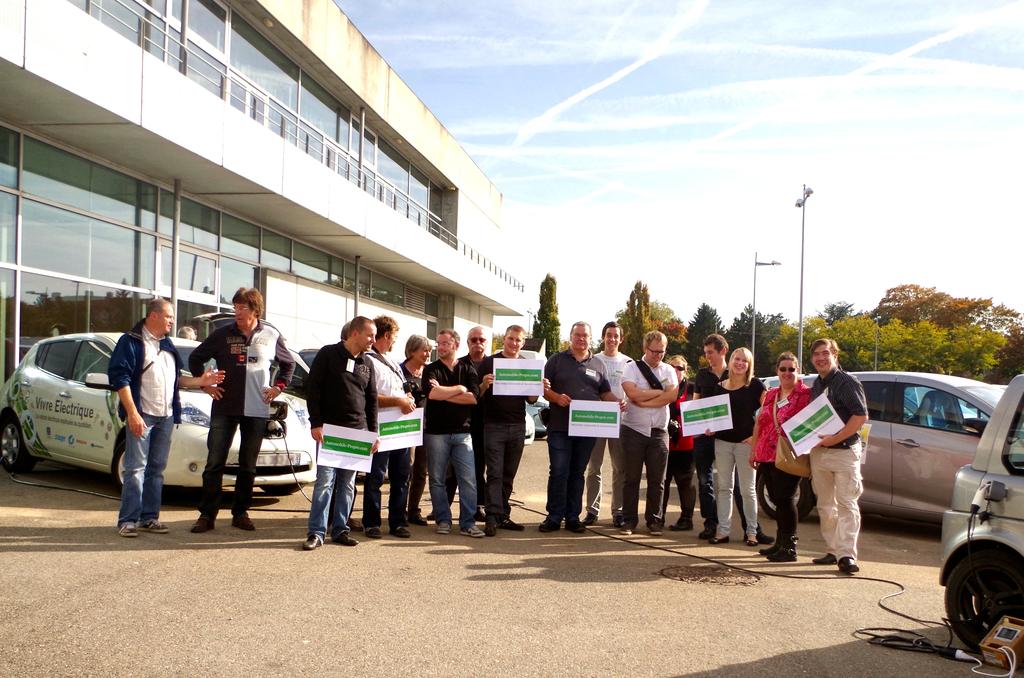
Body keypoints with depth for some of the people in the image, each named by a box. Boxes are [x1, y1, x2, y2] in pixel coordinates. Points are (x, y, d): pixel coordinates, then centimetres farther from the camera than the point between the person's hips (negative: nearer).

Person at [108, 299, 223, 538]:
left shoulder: (167, 344, 19)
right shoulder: (131, 341, -5)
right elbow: (119, 377, -12)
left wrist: (201, 381, 10)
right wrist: (132, 413, -19)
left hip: (166, 416, 7)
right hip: (142, 415, -7)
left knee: (157, 468, 9)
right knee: (136, 468, -6)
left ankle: (149, 518, 15)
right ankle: (128, 520, -2)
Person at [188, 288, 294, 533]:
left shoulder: (271, 336, 4)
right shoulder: (222, 334, 1)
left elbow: (289, 364, 17)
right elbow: (195, 358, 11)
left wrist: (277, 387, 6)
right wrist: (206, 385, 3)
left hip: (257, 411, 1)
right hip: (224, 408, -1)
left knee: (248, 465, 8)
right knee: (214, 462, -3)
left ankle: (240, 513, 17)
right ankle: (207, 514, 4)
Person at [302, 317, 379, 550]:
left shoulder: (367, 364, 13)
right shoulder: (328, 354, -2)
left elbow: (372, 400, 16)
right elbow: (312, 388, -6)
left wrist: (373, 432, 11)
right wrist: (316, 423, -11)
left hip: (357, 432, 5)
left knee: (348, 484, 6)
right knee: (325, 480, -7)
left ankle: (340, 529, 14)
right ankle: (316, 533, -2)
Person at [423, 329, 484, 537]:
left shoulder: (468, 370, 9)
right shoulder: (431, 370, 4)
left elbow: (474, 397, -8)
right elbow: (432, 393, -16)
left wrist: (444, 393, -10)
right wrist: (459, 388, -7)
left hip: (462, 431, 1)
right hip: (436, 432, -1)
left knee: (469, 479, -3)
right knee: (437, 479, 5)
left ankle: (468, 523, 3)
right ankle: (443, 520, 16)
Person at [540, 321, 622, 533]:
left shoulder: (598, 364, 14)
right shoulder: (557, 360, 6)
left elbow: (605, 393, 16)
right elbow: (544, 387, 2)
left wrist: (617, 402, -4)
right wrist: (556, 397, -17)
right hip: (560, 427, -3)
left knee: (577, 473, 10)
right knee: (558, 472, -3)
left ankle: (573, 517, 16)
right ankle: (554, 517, 4)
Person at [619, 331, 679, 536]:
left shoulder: (668, 371, 9)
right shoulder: (632, 367, 0)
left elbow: (672, 396, -9)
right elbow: (632, 393, -17)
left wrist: (643, 401, -13)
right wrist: (660, 391, -10)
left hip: (659, 432, 2)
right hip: (633, 429, -2)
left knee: (657, 480, 5)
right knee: (632, 478, 3)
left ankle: (654, 520, 15)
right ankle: (629, 520, 11)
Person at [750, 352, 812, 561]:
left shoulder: (806, 394, -3)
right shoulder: (771, 395, 18)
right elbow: (759, 423, 21)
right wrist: (754, 449, 18)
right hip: (767, 455, 7)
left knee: (785, 499, -6)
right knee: (777, 499, 12)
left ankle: (789, 547, 1)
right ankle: (780, 543, 22)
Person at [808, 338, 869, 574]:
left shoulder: (847, 382, -7)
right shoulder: (815, 385, 15)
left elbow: (861, 416, -16)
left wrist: (834, 439, -19)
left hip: (844, 451, -7)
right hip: (819, 452, 8)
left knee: (846, 504, -9)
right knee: (825, 505, 10)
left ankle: (847, 555, -10)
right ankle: (833, 551, 18)